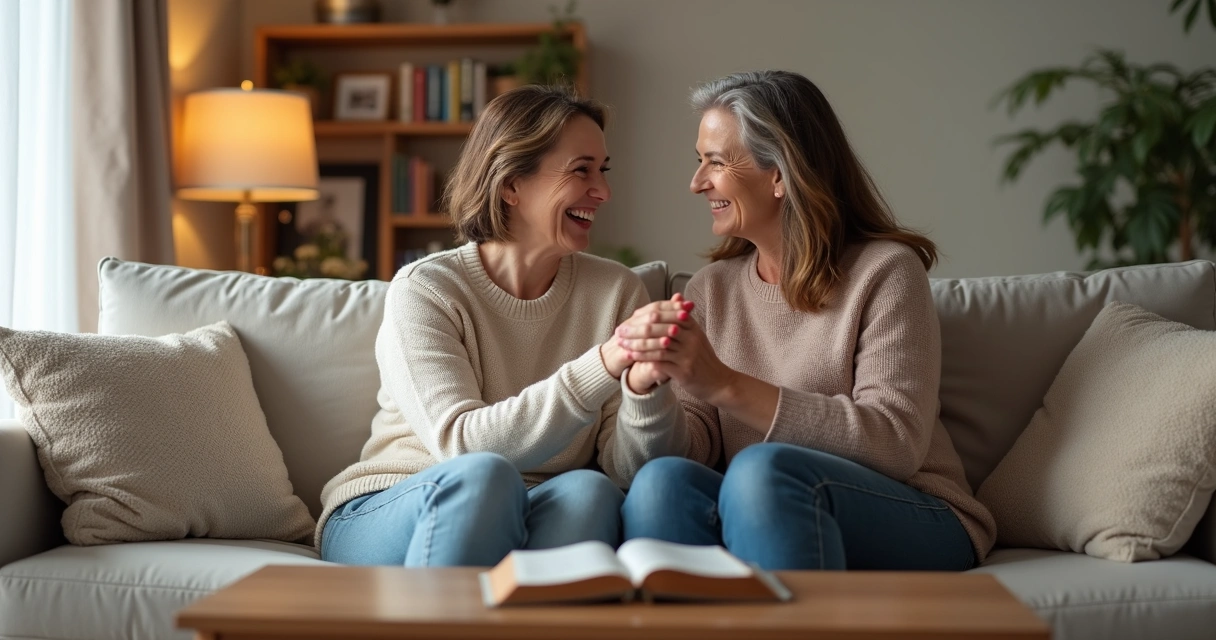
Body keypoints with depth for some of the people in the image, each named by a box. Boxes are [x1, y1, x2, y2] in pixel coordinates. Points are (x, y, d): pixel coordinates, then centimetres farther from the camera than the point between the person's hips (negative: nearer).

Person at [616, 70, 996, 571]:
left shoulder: (885, 272, -4)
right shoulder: (711, 289, 13)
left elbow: (896, 444, -16)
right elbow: (692, 443, 4)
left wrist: (727, 385, -22)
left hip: (912, 526, -3)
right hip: (761, 522, 4)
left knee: (764, 469, -33)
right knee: (661, 482, -27)